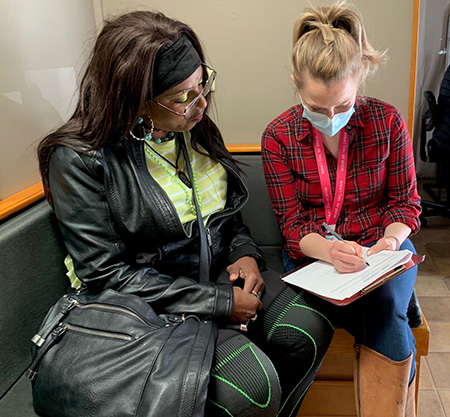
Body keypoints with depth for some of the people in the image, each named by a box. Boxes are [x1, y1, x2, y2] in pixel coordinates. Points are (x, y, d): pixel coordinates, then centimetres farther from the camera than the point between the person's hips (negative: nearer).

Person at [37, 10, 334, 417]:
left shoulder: (195, 128, 3)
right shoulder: (79, 159, -17)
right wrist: (219, 302, -19)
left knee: (308, 330, -15)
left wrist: (245, 252, -4)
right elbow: (107, 273, -19)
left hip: (223, 272, 6)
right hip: (158, 300, -6)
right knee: (253, 384, -24)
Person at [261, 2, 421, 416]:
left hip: (381, 245, 2)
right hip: (313, 252, -1)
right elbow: (292, 223, -6)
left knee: (386, 314, -28)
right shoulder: (278, 136, -7)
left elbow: (406, 203, 3)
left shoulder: (387, 120, -4)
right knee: (389, 331, -25)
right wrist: (329, 251, -26)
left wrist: (390, 241, -18)